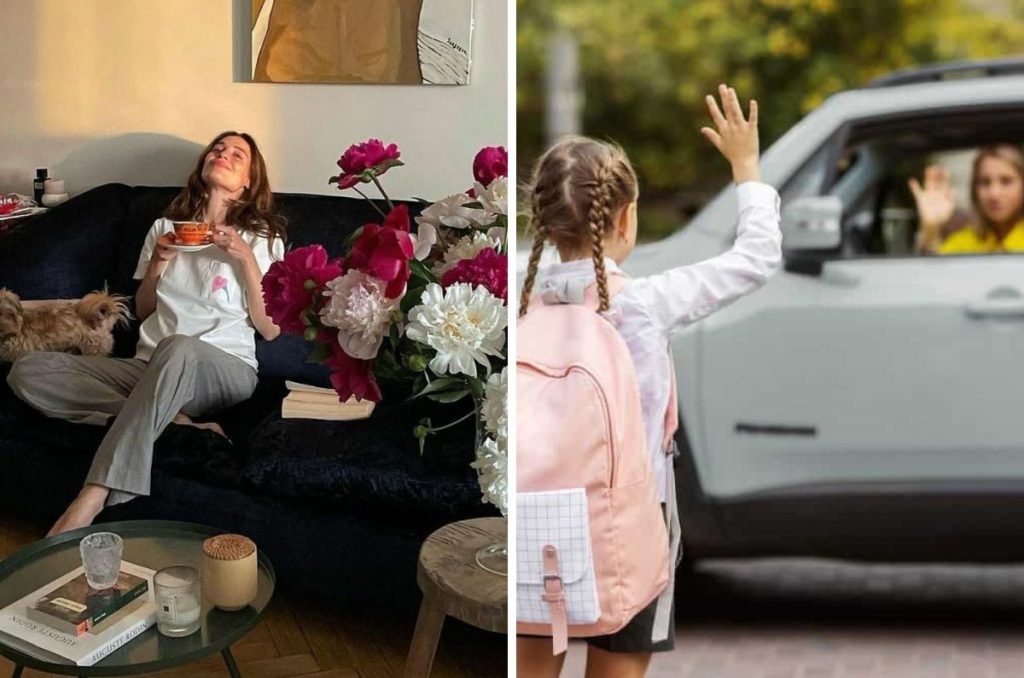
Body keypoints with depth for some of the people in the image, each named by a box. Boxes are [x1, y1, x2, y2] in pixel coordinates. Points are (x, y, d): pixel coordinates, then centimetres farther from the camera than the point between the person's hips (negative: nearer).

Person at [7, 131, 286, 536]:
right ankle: (166, 417, -25)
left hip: (226, 371, -4)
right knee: (27, 372, -19)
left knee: (178, 347, -43)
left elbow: (270, 329, 3)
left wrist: (246, 260, -8)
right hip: (151, 368, 4)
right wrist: (158, 261, 4)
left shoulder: (262, 238, 9)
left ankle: (91, 502, -45)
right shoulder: (166, 227, 19)